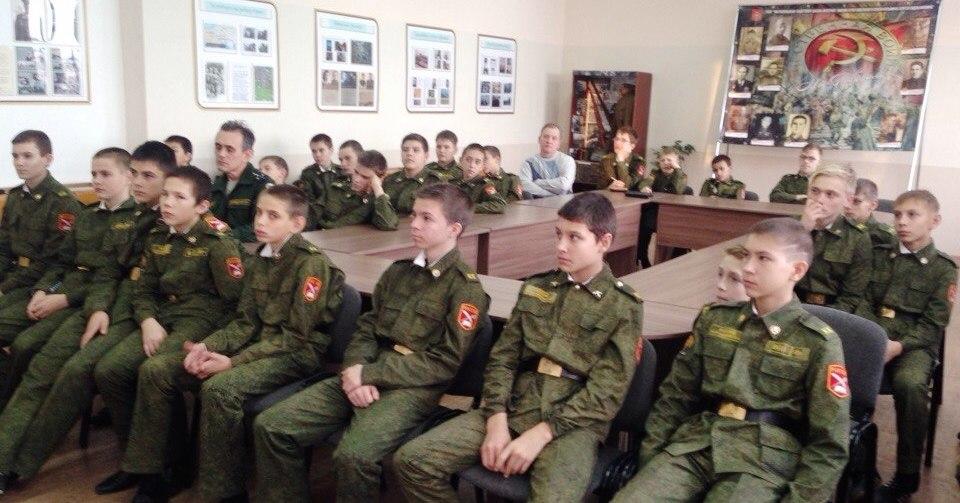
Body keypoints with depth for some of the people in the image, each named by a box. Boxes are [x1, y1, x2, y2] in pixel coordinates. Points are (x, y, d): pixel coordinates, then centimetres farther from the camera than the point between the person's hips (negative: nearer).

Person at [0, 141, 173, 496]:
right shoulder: (124, 219, 17)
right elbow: (106, 271, 11)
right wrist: (97, 309, -4)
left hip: (140, 313, -7)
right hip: (108, 307, 7)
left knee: (78, 370, -22)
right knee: (41, 367, -8)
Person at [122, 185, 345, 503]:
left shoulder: (312, 263, -14)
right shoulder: (261, 258, 11)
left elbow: (296, 336, -17)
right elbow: (246, 322, 10)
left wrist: (233, 362, -22)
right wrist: (207, 346, -9)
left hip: (297, 354, -8)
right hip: (258, 345, 8)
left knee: (219, 387, -35)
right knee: (154, 370, -3)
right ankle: (150, 477, 6)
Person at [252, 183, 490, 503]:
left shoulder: (465, 288, -5)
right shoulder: (398, 272, 16)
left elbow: (444, 363, -11)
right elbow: (366, 328, 15)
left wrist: (368, 375, -14)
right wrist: (355, 369, -8)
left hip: (413, 388, -6)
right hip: (365, 376, 7)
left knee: (353, 455, -32)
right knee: (270, 426, -7)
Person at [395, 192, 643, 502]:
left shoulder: (624, 307, 0)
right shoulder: (535, 288, 14)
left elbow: (607, 392, -8)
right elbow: (502, 357, 9)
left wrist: (541, 433, -16)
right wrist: (497, 420, -7)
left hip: (572, 423, -4)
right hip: (513, 408, 4)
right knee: (412, 460, -11)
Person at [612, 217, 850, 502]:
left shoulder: (819, 344, -1)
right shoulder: (713, 318, 10)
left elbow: (828, 445, 0)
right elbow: (676, 395, 14)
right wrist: (649, 459, 6)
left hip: (765, 456, -2)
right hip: (696, 442, 3)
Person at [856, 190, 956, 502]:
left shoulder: (943, 268, 3)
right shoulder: (880, 255, 13)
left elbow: (933, 324, -3)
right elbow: (865, 301, 9)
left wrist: (899, 345, -19)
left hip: (915, 343, -2)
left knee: (909, 383, -35)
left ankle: (907, 477, -18)